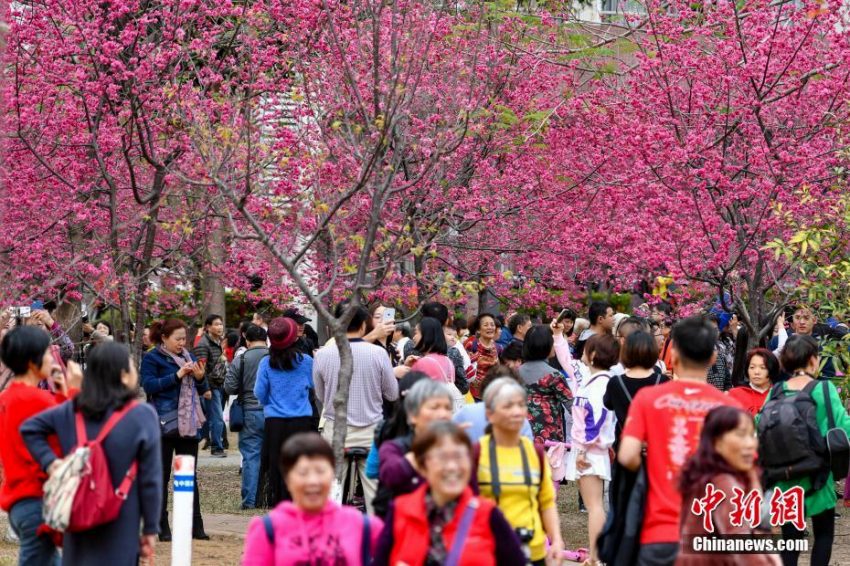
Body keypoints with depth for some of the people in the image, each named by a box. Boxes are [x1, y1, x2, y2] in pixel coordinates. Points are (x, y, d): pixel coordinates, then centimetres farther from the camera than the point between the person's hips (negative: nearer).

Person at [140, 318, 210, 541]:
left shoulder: (188, 357, 14)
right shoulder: (152, 358, -3)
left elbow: (202, 390, 18)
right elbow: (149, 385, -17)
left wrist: (200, 378, -4)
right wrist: (177, 375, -21)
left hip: (188, 424, 5)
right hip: (164, 423, -5)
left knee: (190, 475, 7)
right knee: (161, 476, 2)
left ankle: (196, 525, 10)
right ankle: (162, 527, 6)